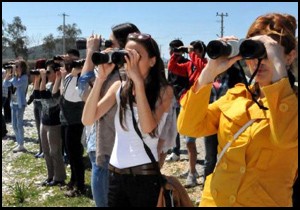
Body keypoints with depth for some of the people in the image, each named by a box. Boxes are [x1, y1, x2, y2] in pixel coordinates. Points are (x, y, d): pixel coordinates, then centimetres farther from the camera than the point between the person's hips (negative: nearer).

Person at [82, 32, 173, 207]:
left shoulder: (163, 91, -5)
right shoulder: (119, 87, 5)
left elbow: (147, 127, -22)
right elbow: (88, 119, -5)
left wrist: (138, 80, -22)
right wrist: (101, 78, -12)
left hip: (145, 175, -3)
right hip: (116, 173, 4)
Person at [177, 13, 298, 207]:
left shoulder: (293, 101, -7)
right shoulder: (236, 95, 5)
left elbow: (286, 137, -31)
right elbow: (188, 127, -7)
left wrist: (278, 66, -26)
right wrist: (210, 72, -15)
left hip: (264, 202, -4)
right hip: (214, 199, 4)